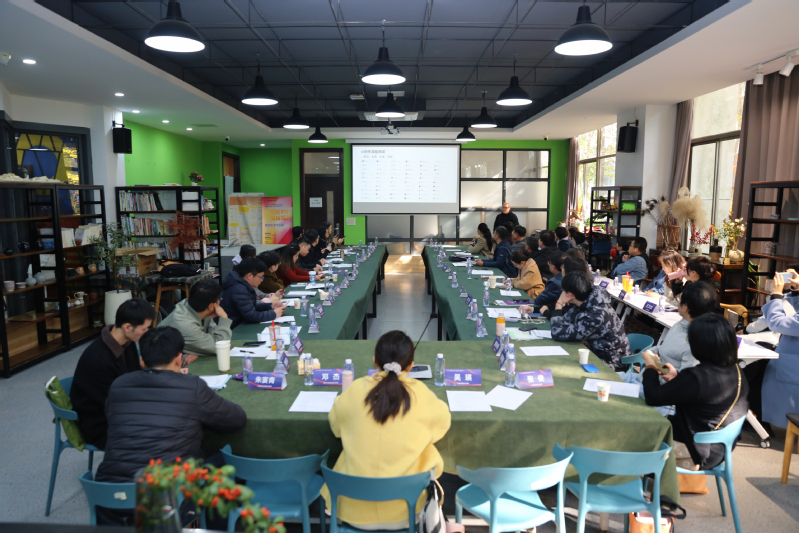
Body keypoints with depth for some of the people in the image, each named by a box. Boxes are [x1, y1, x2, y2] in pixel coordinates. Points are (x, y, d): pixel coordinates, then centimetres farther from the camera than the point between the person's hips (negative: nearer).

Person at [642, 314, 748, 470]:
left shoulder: (697, 377, -33)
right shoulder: (735, 370, -5)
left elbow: (653, 397, -24)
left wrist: (650, 368, -7)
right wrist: (677, 378, 12)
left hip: (696, 454, -9)